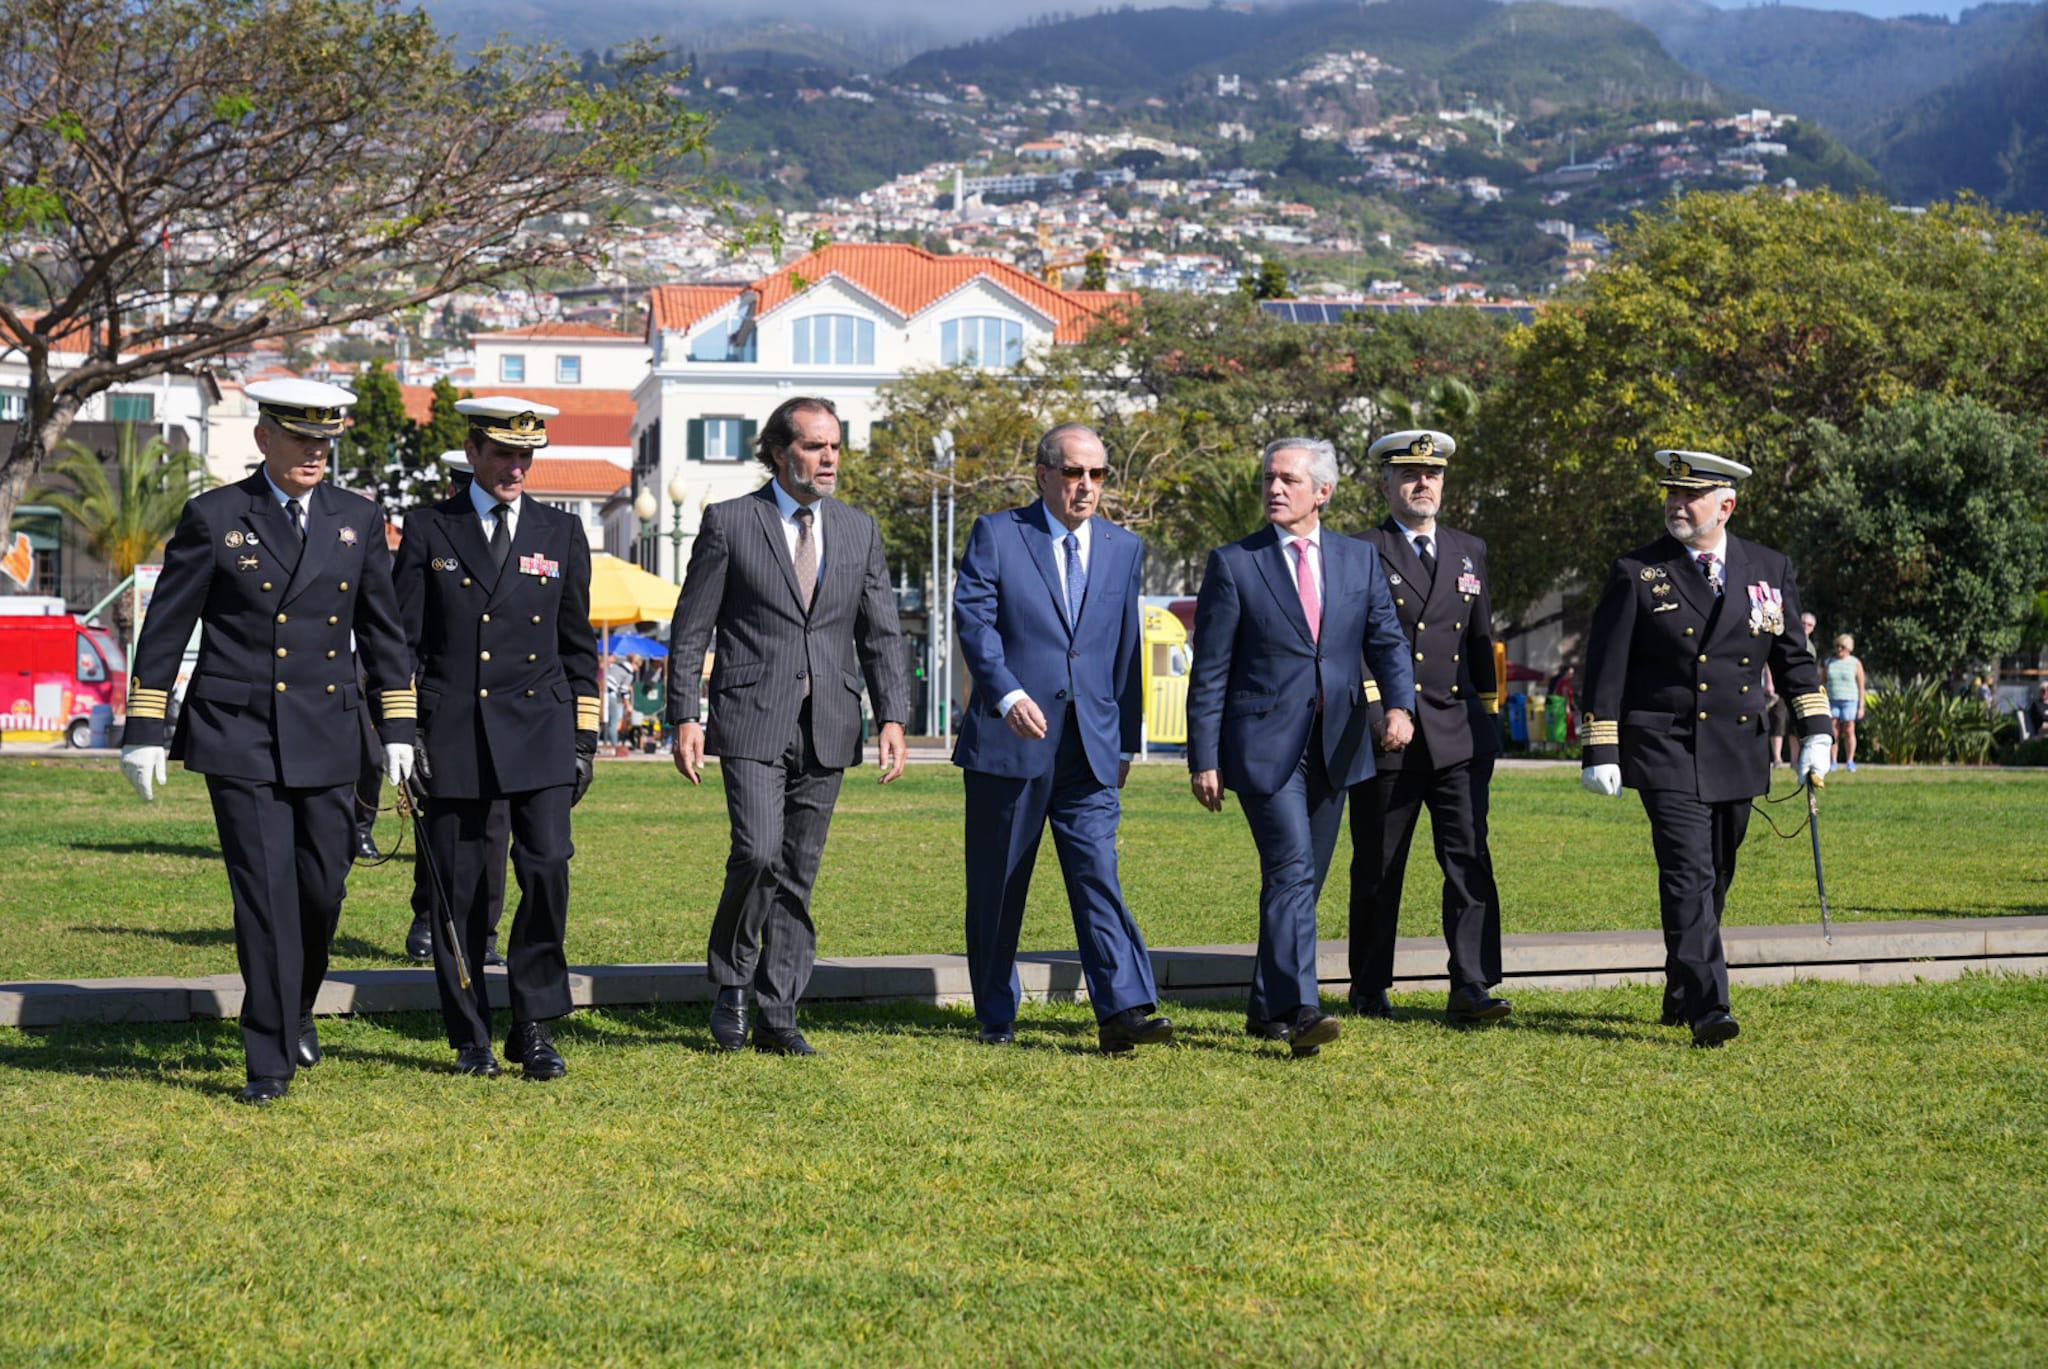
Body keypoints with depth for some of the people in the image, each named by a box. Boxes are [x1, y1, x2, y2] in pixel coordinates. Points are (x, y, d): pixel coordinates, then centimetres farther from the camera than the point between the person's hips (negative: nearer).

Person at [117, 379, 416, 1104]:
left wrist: (398, 727, 11)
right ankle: (269, 1059, 0)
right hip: (239, 737, -3)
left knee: (323, 887, 5)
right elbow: (165, 628, 2)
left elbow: (382, 630, 14)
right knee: (264, 893, -7)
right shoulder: (214, 518, -1)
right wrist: (143, 731, 0)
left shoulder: (358, 520, 8)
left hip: (325, 738, 3)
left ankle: (294, 1011, 32)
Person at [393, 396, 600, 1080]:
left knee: (547, 870, -11)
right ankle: (471, 1039, 12)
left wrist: (585, 738, 8)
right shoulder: (428, 529, 6)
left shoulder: (561, 531, 10)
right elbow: (403, 640, 6)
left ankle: (534, 1027, 2)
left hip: (539, 729, 1)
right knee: (459, 889, 2)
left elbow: (578, 644, 13)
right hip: (453, 734, -1)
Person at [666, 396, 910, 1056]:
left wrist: (892, 716, 1)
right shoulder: (729, 523, 1)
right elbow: (690, 630, 1)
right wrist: (684, 717, -7)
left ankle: (777, 1016, 11)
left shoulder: (859, 530, 12)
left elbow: (881, 633, 13)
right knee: (758, 854, -17)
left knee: (798, 873, 5)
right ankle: (732, 983, 6)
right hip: (752, 722, -4)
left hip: (827, 728, 4)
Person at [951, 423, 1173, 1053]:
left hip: (1092, 745, 2)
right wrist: (1007, 693, -24)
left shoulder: (1124, 548, 13)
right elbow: (973, 619, -10)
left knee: (1098, 874, -9)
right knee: (997, 886, 6)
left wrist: (1127, 741, 17)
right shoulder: (996, 535, 1)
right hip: (1008, 740, -2)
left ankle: (1123, 1011, -16)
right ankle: (996, 1017, 18)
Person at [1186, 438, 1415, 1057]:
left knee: (1303, 881, 10)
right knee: (1291, 872, -17)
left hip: (1335, 746, 4)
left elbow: (1386, 640, 5)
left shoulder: (1360, 559, 10)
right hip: (1264, 744, -4)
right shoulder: (1233, 564, 0)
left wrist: (1400, 704, -15)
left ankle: (1267, 1009, 22)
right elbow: (1209, 672, 0)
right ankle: (1299, 1010, -22)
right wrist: (1203, 759, -5)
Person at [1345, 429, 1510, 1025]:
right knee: (1377, 869, 6)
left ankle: (1471, 988, -8)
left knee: (1470, 860, -7)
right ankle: (1370, 989, 17)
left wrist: (1489, 719, 16)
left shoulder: (1469, 551, 15)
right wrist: (1372, 708, -15)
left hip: (1458, 735, 3)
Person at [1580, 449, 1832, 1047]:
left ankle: (1680, 996, 28)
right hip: (1666, 752, -4)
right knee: (1688, 875, -15)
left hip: (1738, 754, 4)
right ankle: (1707, 1008, -20)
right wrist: (1601, 752, -6)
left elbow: (1793, 656, 13)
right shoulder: (1636, 573, -2)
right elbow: (1605, 668, -2)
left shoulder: (1770, 570, 7)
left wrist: (1815, 731, 3)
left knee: (1714, 882, 12)